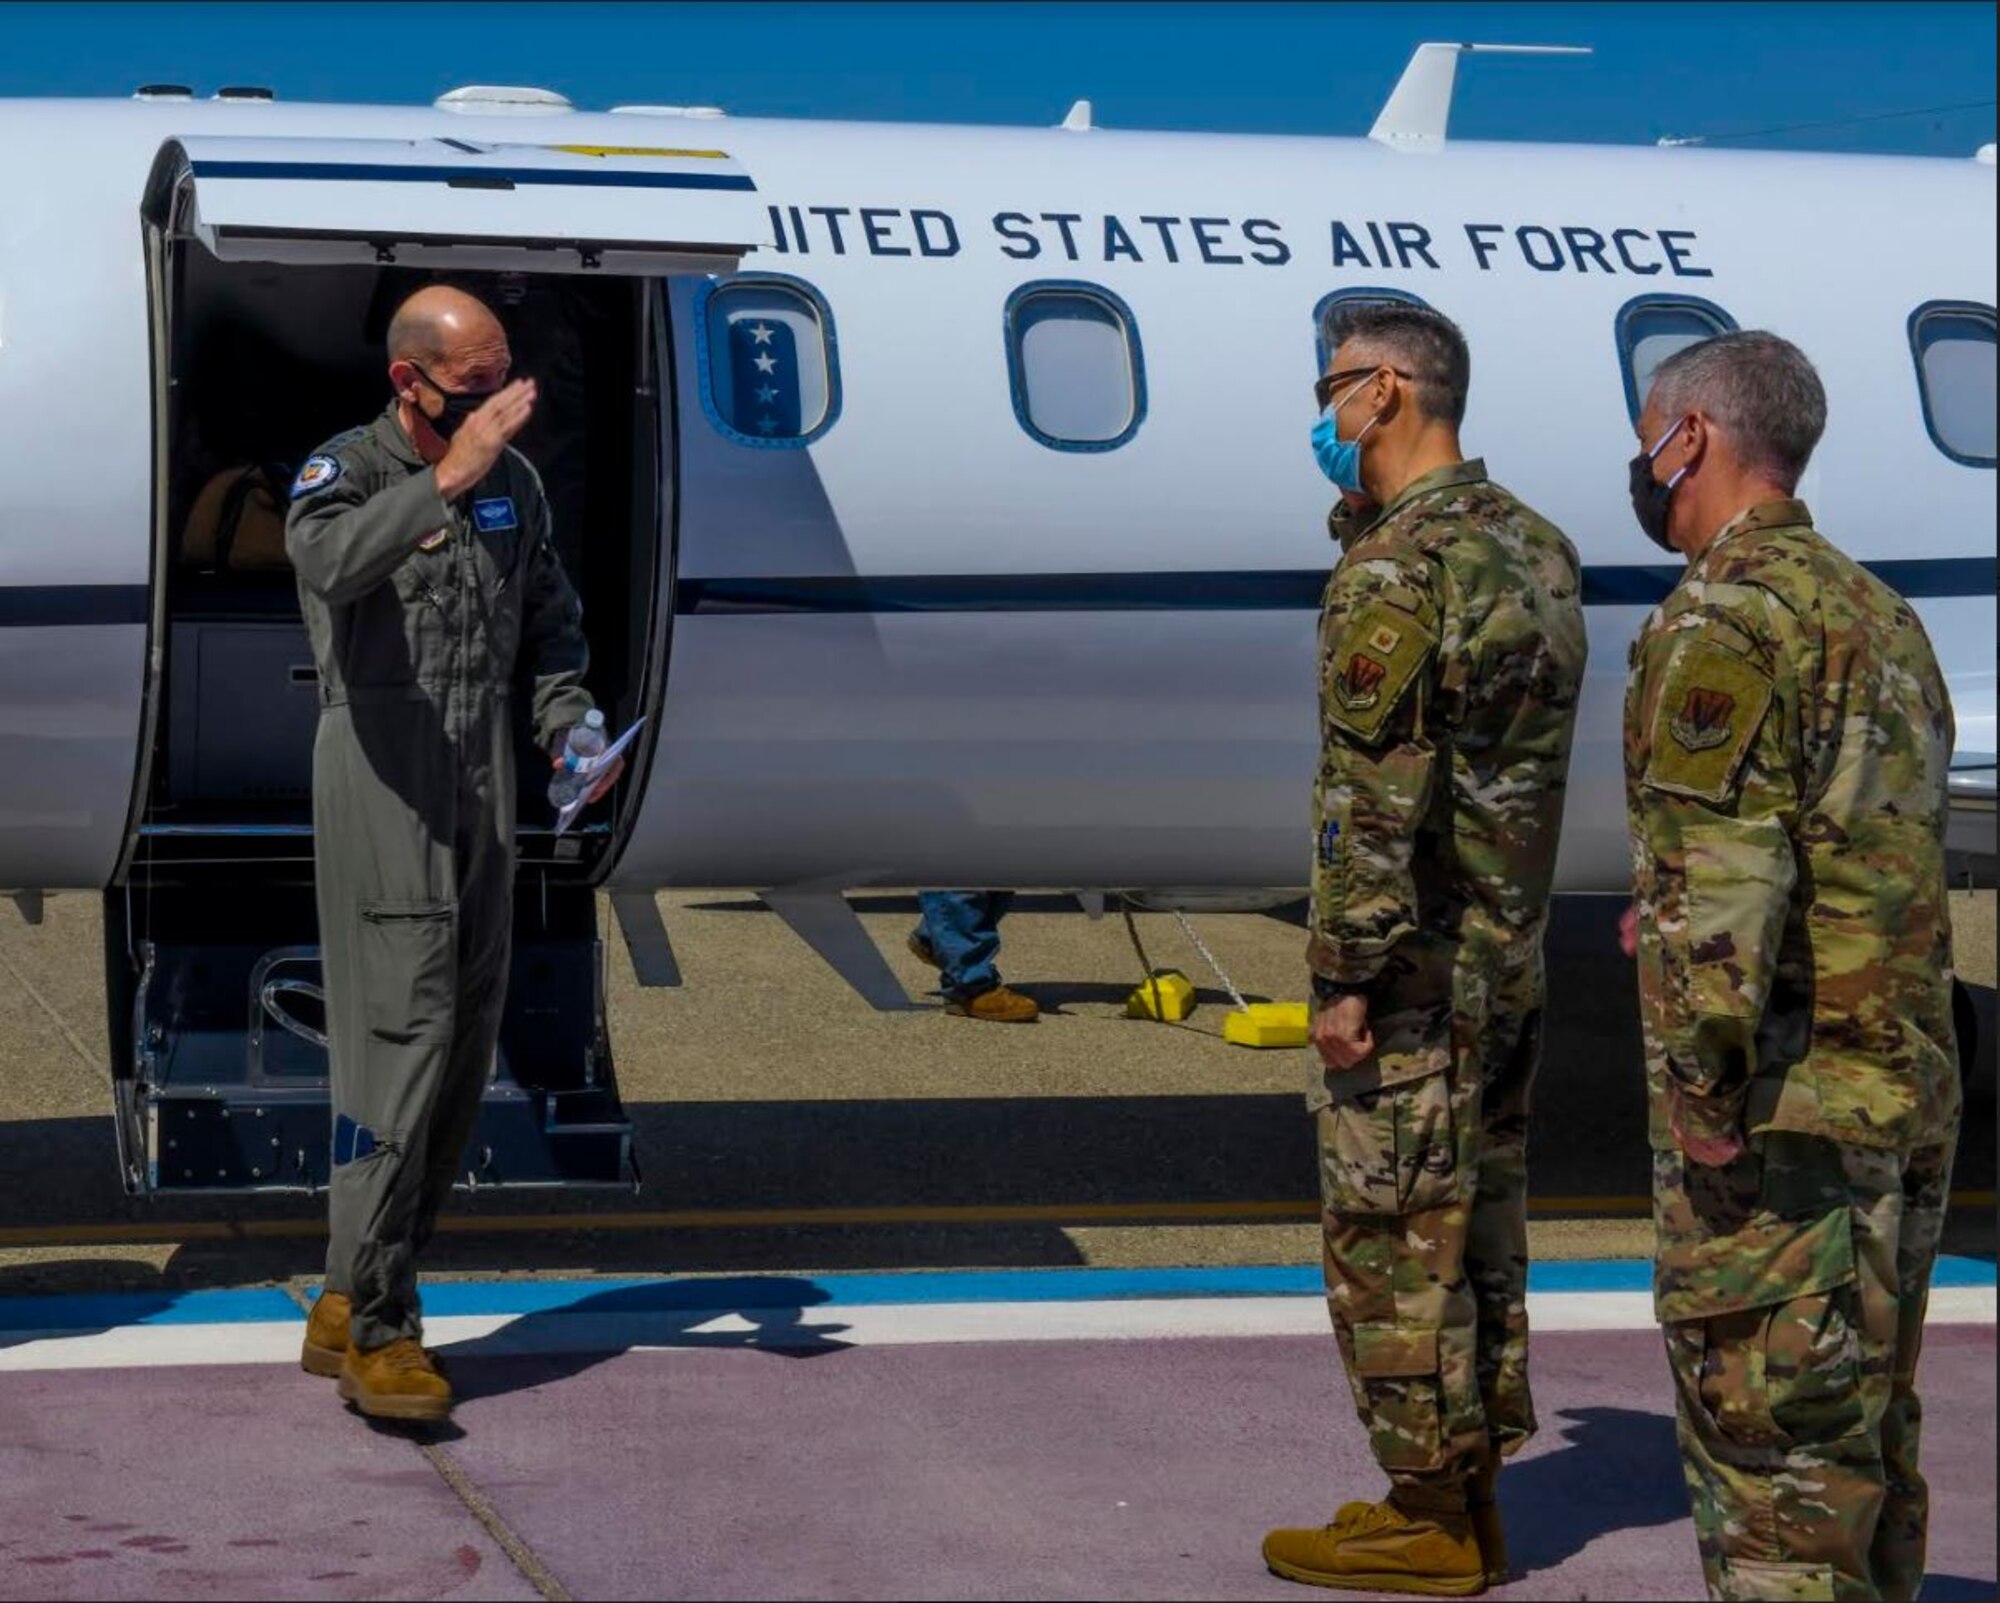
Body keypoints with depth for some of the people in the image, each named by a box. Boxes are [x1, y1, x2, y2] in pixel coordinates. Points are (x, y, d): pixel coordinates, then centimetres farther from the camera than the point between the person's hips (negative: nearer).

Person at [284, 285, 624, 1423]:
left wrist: (571, 727, 3)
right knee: (403, 1030, -15)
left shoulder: (513, 480, 13)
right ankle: (375, 1330, -12)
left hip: (487, 777, 7)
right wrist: (446, 479, -36)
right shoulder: (345, 472, -6)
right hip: (383, 772, -7)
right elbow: (330, 563, -28)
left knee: (469, 1041, 6)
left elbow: (551, 619, 20)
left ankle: (352, 1303, 15)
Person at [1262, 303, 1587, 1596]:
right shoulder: (1537, 547, 10)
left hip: (1412, 973, -9)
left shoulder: (1392, 574, -18)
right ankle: (1468, 1497, 22)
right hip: (1509, 958, 9)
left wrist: (1346, 980, -19)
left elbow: (1374, 798, -22)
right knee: (1477, 1228, 14)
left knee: (1394, 1242, -1)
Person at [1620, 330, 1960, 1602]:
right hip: (1909, 1096, 9)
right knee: (1865, 1439, 16)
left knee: (1770, 1447, -4)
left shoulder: (1722, 625, -14)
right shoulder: (1884, 616, 16)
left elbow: (1719, 882, -22)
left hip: (1777, 1115, -9)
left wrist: (1703, 1090, -18)